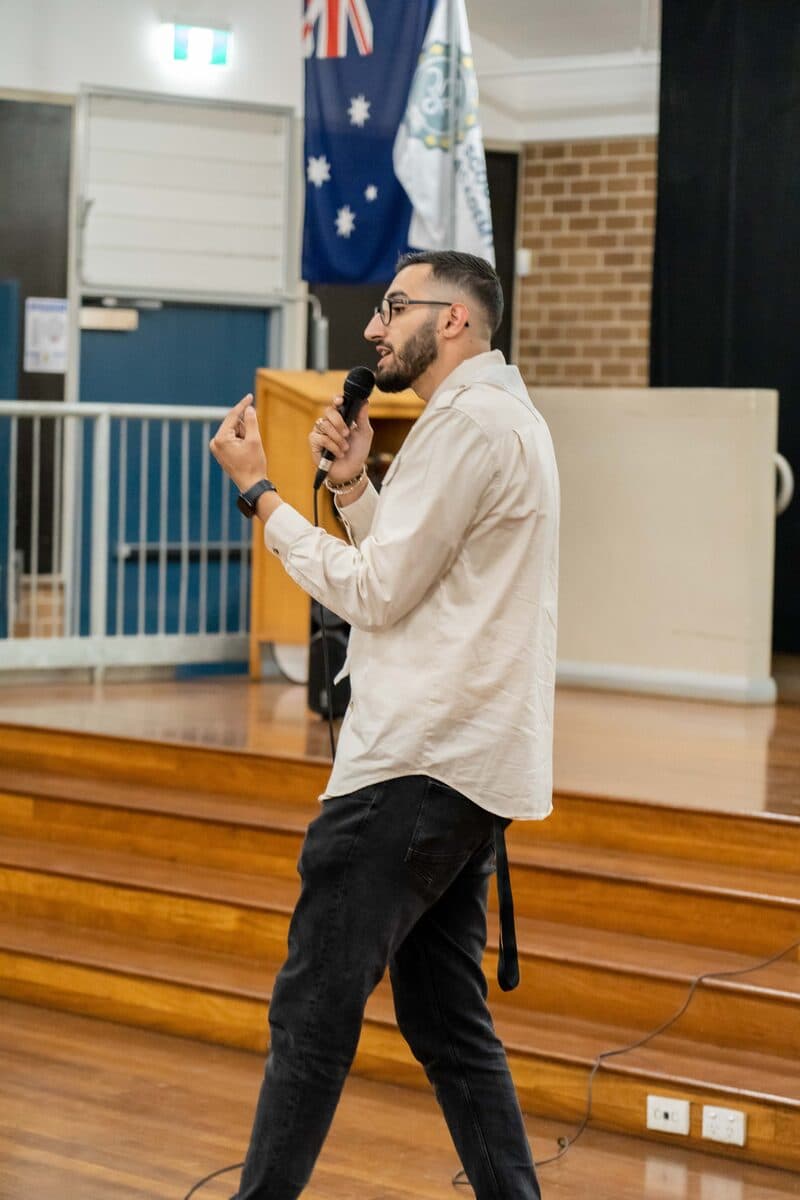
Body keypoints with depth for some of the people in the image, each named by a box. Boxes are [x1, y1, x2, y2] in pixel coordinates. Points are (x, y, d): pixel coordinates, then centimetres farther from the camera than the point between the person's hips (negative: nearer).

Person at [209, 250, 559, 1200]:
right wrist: (353, 485, 7)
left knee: (312, 1012, -8)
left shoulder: (469, 420, -12)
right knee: (446, 1023, 12)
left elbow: (373, 593, -14)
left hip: (420, 767, -11)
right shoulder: (505, 415, 21)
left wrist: (259, 492, -6)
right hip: (473, 769, 11)